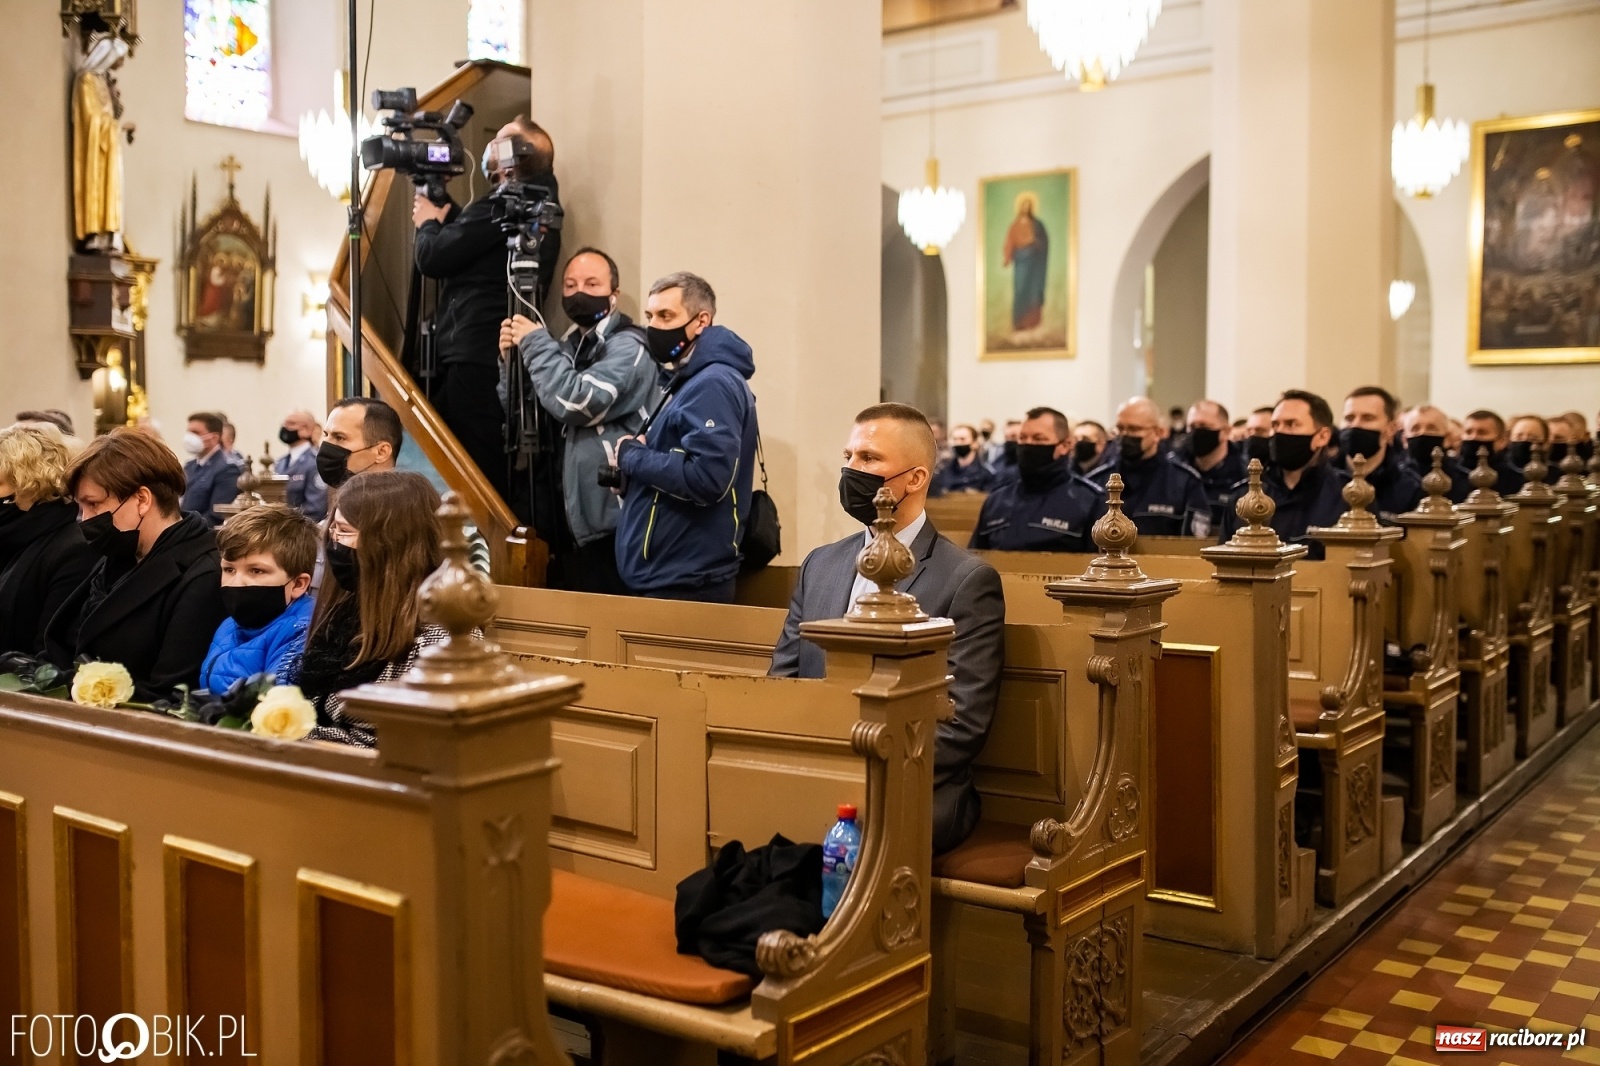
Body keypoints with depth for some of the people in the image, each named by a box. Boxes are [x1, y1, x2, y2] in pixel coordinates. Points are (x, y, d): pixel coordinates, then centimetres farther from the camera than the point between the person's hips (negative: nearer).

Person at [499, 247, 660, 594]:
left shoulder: (627, 346, -10)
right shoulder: (569, 344, 15)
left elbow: (579, 403, -24)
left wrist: (535, 344, -12)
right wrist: (512, 358, -2)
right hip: (569, 516, 8)